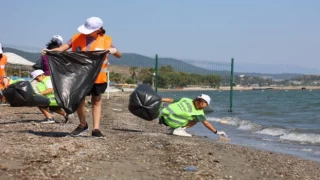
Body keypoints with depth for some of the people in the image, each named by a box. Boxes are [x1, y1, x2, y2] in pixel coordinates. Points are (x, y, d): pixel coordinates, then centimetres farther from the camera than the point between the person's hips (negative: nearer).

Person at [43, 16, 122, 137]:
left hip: (97, 77, -1)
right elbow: (63, 48, -6)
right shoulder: (77, 38, -3)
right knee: (79, 100, 4)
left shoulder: (105, 40, -5)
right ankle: (83, 125, 25)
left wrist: (114, 50, -21)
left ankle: (96, 129, 11)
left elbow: (119, 55, 1)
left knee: (96, 101, 8)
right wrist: (50, 51, -23)